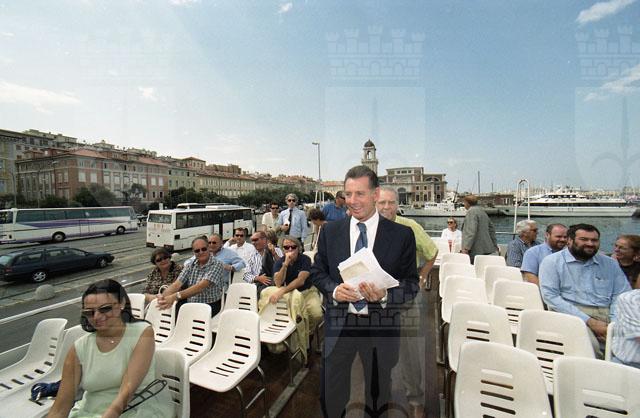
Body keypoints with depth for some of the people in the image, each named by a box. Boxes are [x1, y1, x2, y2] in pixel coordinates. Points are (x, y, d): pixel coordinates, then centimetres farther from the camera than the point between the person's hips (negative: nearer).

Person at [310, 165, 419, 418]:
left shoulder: (402, 235, -7)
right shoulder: (330, 231, -1)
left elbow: (411, 284, -4)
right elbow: (317, 272, 4)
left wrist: (385, 295, -23)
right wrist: (334, 290, -15)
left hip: (381, 325, -1)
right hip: (338, 323, 1)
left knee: (378, 393, 23)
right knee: (330, 396, 18)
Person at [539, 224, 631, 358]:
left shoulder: (610, 264, 19)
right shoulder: (552, 261, 2)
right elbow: (550, 296, -7)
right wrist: (589, 321, -14)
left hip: (607, 314, 5)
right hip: (572, 314, -4)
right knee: (589, 346, -32)